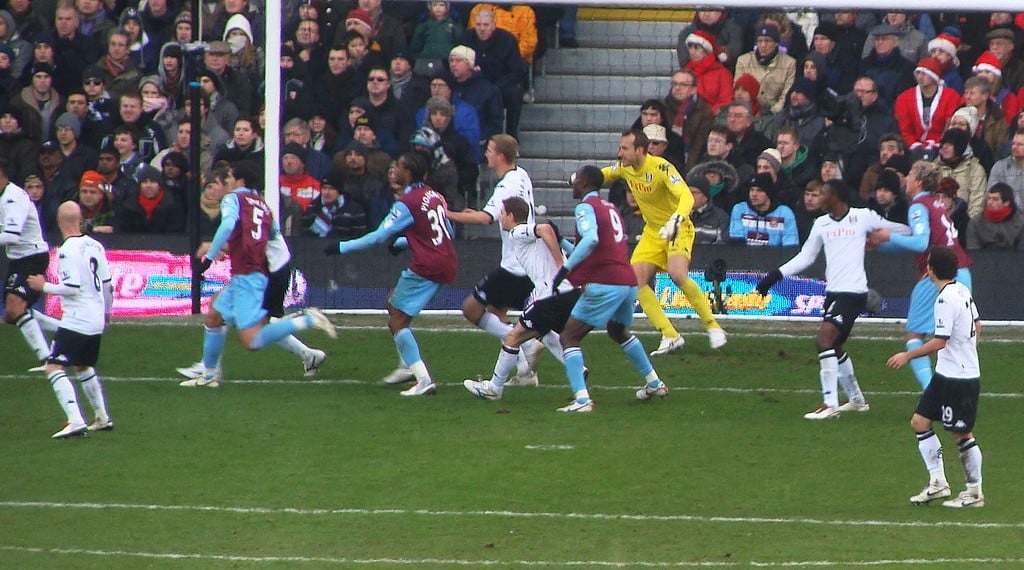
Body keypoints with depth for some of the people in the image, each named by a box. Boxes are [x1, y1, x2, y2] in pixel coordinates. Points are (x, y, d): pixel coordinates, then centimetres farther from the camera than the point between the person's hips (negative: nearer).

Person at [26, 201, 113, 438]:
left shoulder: (67, 250, -16)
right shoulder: (95, 245, 8)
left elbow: (72, 287, -21)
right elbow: (107, 283, 14)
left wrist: (44, 286, -8)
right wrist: (106, 311, 29)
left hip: (77, 319, -9)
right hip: (96, 319, 9)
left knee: (54, 367, -11)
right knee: (83, 366, 27)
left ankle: (75, 420, -24)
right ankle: (103, 417, 33)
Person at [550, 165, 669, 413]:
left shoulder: (586, 207, -6)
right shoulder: (611, 208, 20)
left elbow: (591, 239, -25)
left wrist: (565, 269, -25)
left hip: (605, 285, -9)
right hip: (629, 282, 9)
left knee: (569, 337, -4)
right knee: (619, 332, 35)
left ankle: (582, 399, -19)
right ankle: (655, 384, 45)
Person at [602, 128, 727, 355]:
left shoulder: (661, 168, -24)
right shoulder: (624, 167, -3)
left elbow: (686, 196, -36)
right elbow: (606, 174, 21)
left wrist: (675, 220, -53)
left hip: (678, 230, -7)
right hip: (652, 232, 7)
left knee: (677, 274, -30)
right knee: (635, 280, -10)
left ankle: (713, 326, -14)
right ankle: (670, 336, -4)